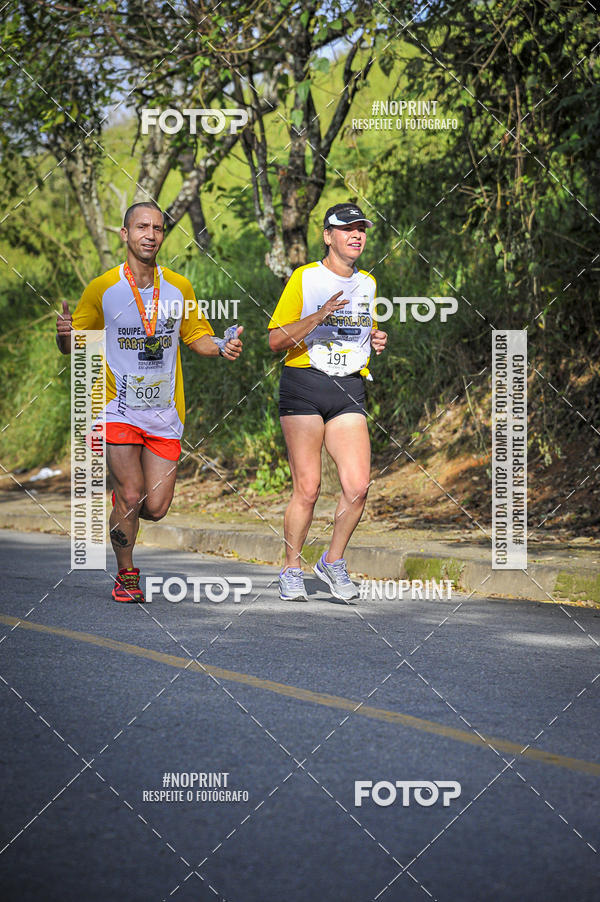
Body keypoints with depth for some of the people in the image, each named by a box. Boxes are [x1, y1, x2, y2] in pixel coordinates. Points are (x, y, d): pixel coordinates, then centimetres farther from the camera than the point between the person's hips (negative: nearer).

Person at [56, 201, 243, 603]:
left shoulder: (179, 288, 5)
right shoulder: (102, 289, -3)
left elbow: (196, 335, 16)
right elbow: (73, 345, 4)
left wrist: (222, 345, -5)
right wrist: (65, 335, -21)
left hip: (165, 413, 3)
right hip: (119, 409, -3)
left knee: (155, 508, -1)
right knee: (131, 494, -14)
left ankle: (121, 513, 35)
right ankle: (126, 574, 8)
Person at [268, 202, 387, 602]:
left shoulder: (368, 284, 16)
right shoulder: (304, 278, 0)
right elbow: (276, 340, -3)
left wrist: (376, 340, 7)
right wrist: (318, 318, -17)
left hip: (349, 390, 4)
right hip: (304, 385, -4)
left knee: (357, 487, -10)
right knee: (307, 489, -7)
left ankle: (333, 561, 12)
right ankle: (292, 570, 11)